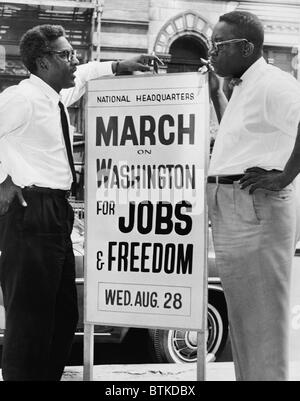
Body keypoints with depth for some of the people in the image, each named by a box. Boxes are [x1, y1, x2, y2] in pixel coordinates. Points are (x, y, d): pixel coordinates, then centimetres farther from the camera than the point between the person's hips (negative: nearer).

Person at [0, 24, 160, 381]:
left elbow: (84, 75, 34)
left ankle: (49, 375, 26)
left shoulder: (57, 95, 13)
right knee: (30, 317, -7)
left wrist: (120, 66, 23)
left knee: (64, 315, 16)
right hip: (31, 212, -10)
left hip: (55, 211, 10)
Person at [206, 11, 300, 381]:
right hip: (228, 209, 10)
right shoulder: (242, 88, 17)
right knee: (240, 312, 16)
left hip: (256, 207, -10)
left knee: (262, 312, -3)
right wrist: (215, 93, 24)